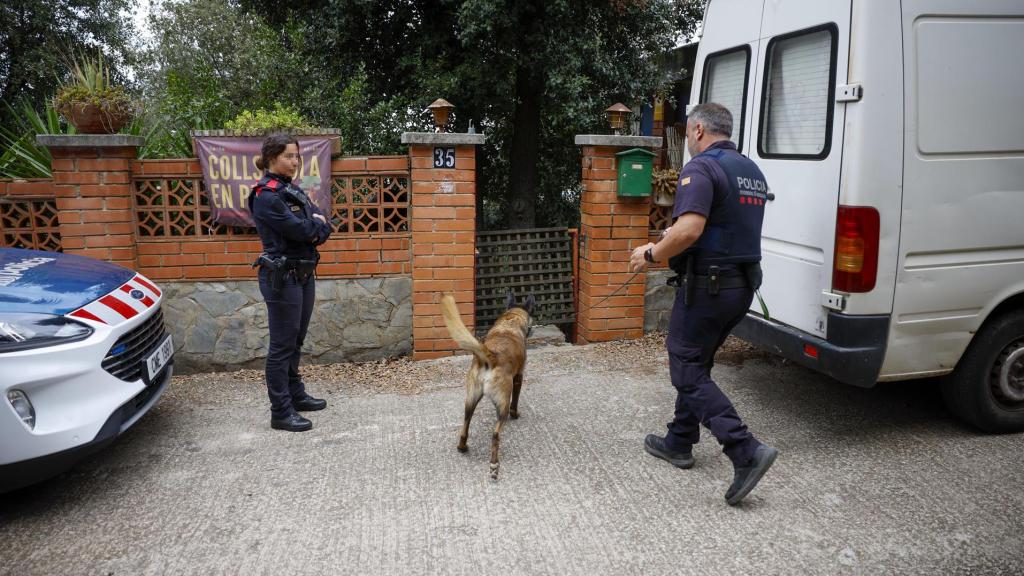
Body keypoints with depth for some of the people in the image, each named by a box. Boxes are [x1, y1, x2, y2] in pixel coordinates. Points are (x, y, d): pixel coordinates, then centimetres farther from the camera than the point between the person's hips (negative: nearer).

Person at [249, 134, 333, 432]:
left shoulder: (294, 190, 12)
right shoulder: (266, 196, -14)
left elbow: (323, 230, 7)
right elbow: (299, 230, -20)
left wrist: (309, 229, -13)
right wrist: (315, 223, -1)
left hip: (304, 275, 9)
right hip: (282, 278, -8)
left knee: (296, 342, 18)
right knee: (282, 346, -2)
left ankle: (296, 395, 31)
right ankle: (281, 413, 6)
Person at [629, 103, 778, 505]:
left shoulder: (701, 168, -14)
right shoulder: (752, 171, 16)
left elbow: (689, 230, -28)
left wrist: (651, 255, -12)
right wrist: (674, 240, 26)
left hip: (706, 286, -9)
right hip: (742, 285, 9)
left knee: (688, 371, -2)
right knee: (696, 363, 21)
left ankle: (746, 452, -11)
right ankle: (679, 443, 31)